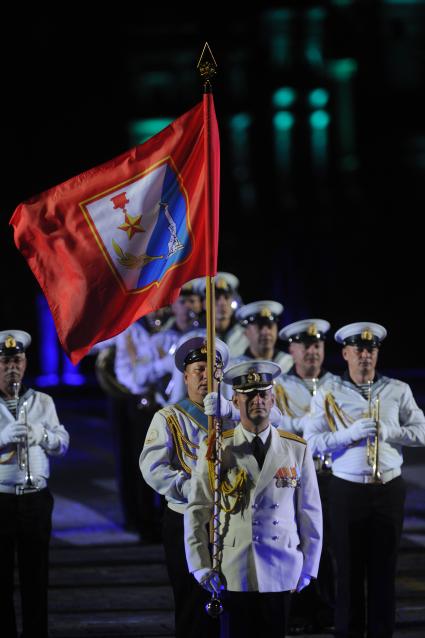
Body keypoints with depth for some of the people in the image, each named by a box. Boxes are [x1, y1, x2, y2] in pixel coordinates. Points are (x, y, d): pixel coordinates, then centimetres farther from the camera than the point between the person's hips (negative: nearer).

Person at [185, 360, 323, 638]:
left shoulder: (297, 450, 4)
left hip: (280, 573, 1)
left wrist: (308, 568, 6)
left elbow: (311, 513, 8)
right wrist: (201, 567, -2)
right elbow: (196, 512, 3)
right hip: (231, 574, -1)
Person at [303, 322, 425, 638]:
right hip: (347, 490, -1)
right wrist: (351, 434, -19)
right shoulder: (329, 394, 1)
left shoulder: (398, 390, 6)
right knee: (349, 568, 3)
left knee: (384, 568, 5)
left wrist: (385, 431, -12)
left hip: (389, 489, 1)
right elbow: (311, 440, -7)